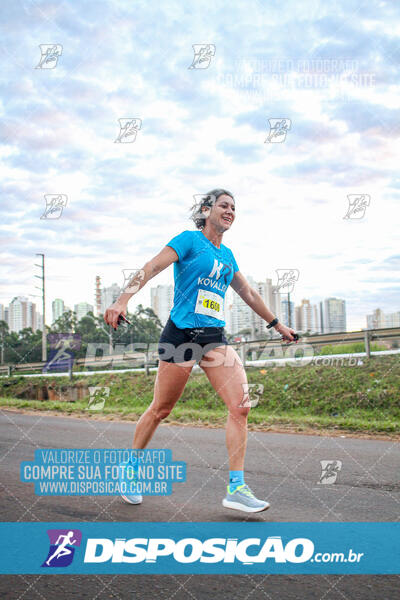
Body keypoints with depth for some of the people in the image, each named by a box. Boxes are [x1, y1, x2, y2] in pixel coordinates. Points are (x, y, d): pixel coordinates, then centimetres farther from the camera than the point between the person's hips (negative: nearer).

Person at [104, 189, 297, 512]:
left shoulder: (227, 255, 18)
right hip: (182, 332, -6)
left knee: (241, 404, -10)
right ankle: (130, 468, 25)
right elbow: (152, 267, -13)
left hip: (215, 337, 6)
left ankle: (236, 488, -6)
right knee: (160, 409, 2)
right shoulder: (189, 240, -1)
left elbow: (250, 294, 29)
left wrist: (278, 325, 34)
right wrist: (123, 299, -27)